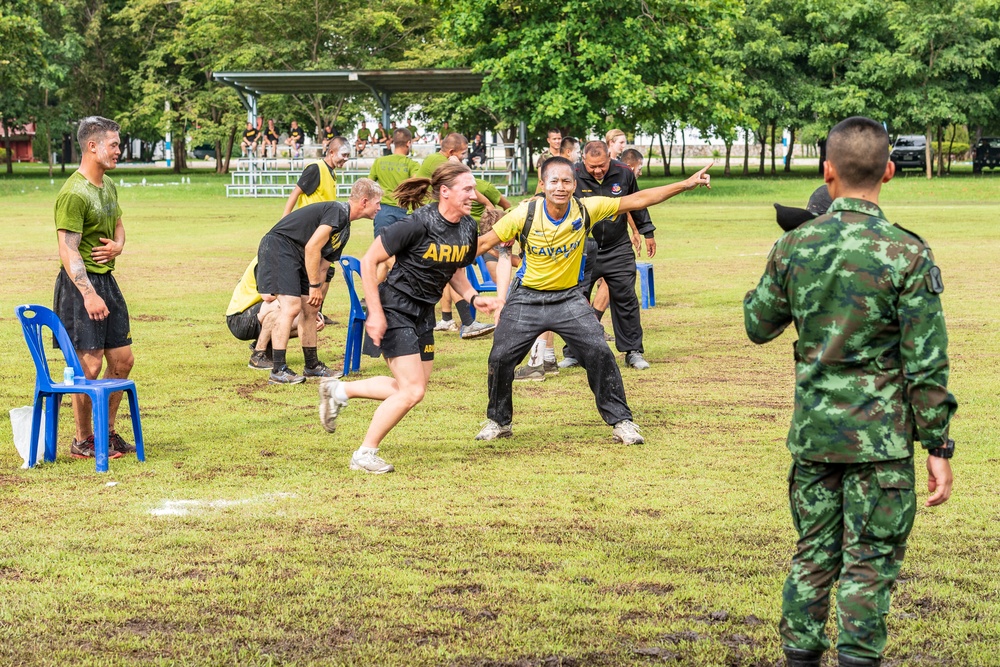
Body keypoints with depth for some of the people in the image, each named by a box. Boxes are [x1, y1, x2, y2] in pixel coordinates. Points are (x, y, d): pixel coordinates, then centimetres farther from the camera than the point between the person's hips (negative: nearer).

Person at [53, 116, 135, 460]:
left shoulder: (109, 185, 11)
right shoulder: (74, 193, -17)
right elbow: (68, 251, -20)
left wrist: (117, 245, 5)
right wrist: (89, 295, -27)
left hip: (106, 279, 9)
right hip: (80, 282, -9)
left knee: (122, 360, 10)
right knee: (90, 365, -6)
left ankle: (107, 432, 24)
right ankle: (82, 441, 7)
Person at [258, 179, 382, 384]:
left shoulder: (344, 229, 17)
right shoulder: (337, 212, -15)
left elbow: (323, 265, 20)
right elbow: (312, 247, -20)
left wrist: (317, 293, 18)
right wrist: (314, 286, -14)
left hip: (296, 258, 11)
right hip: (278, 246, -11)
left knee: (310, 309, 12)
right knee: (291, 305, -18)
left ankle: (312, 365, 24)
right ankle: (278, 370, -18)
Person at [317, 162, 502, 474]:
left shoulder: (467, 228, 0)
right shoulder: (418, 224, -23)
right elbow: (369, 261, -17)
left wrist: (473, 297, -3)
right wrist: (375, 313, -19)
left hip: (424, 314, 8)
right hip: (395, 308, -8)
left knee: (409, 388, 13)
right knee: (412, 391, -12)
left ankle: (338, 390, 31)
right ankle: (365, 454, 4)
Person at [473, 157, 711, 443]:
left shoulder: (586, 210, -14)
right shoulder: (525, 214, -17)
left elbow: (637, 200, -10)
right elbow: (485, 242, -8)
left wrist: (686, 184, -10)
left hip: (569, 298, 1)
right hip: (527, 298, 0)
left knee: (599, 352, -12)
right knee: (501, 357, -5)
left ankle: (621, 421, 2)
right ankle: (498, 421, 19)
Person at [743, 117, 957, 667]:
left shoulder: (793, 247, -2)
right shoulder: (907, 255, -13)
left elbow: (758, 326, 12)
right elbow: (926, 362, -11)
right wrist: (938, 447, -5)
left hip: (812, 431, 4)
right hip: (880, 435, -4)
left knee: (813, 554, 15)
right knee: (869, 562, 4)